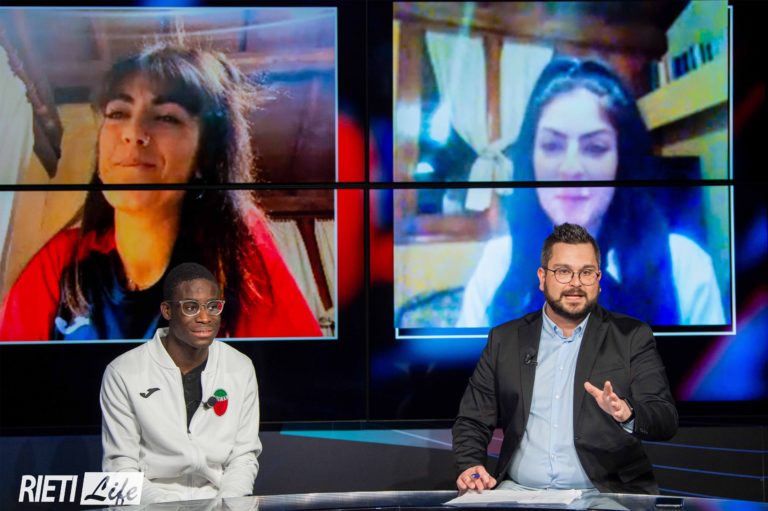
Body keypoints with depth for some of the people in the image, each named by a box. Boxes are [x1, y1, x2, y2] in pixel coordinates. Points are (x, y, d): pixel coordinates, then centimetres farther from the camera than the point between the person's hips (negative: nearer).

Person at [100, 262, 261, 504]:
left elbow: (244, 456, 9)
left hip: (219, 500, 3)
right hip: (153, 502, -3)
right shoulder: (123, 374, -3)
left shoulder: (241, 368, 7)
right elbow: (121, 465, -3)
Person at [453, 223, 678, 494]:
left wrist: (627, 414, -23)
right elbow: (473, 419, 13)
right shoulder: (505, 340, 13)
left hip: (605, 494, -1)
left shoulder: (632, 337, 6)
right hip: (519, 491, 2)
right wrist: (470, 467, -7)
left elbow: (666, 421, -2)